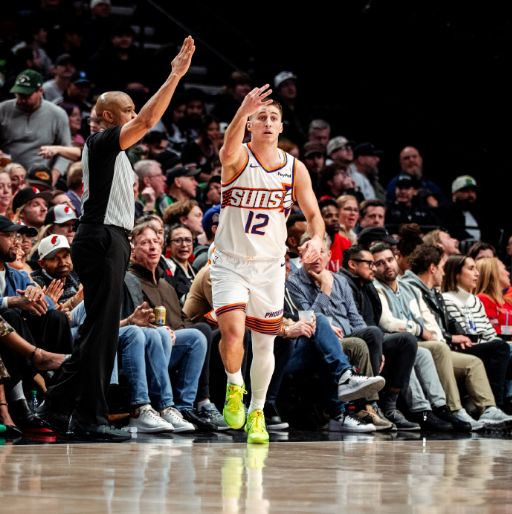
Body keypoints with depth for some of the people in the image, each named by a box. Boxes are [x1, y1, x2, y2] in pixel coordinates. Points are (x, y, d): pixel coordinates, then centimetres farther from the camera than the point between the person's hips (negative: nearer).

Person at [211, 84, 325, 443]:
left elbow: (313, 214, 7)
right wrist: (243, 111, -56)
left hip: (270, 266, 3)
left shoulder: (295, 168, 0)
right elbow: (229, 149, -37)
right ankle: (235, 387, 8)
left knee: (264, 344, 9)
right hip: (231, 263, -3)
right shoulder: (238, 158, -11)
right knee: (233, 331, -22)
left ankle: (257, 413, 28)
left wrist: (317, 239, -16)